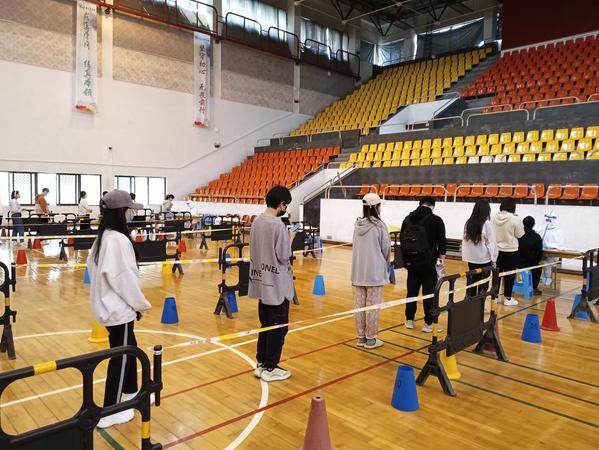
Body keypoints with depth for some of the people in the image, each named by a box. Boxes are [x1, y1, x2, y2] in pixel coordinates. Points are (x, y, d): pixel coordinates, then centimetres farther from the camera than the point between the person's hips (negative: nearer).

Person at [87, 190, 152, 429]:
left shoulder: (103, 237, 6)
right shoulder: (119, 240, -23)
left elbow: (92, 265, 14)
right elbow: (124, 278, -24)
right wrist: (141, 304, -10)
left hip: (108, 304, 10)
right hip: (119, 308, -10)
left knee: (129, 349, 23)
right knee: (120, 358, 3)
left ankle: (131, 395, 40)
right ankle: (108, 413, 14)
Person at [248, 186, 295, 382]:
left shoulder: (257, 221, 4)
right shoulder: (278, 225, -20)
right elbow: (284, 256, -18)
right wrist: (290, 239, -2)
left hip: (262, 283, 8)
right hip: (277, 285, -8)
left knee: (266, 325, 18)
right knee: (278, 327, 5)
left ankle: (261, 364, 26)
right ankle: (270, 368, 14)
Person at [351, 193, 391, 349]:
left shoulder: (358, 224, 2)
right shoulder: (379, 226, -12)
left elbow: (357, 247, 8)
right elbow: (386, 249, -6)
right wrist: (386, 266, 14)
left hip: (358, 271, 5)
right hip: (375, 272, -5)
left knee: (359, 304, 11)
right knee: (372, 305, 4)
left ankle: (361, 337, 22)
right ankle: (371, 339, 13)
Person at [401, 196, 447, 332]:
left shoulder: (408, 219, 7)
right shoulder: (436, 220, -7)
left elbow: (401, 239, 10)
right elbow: (442, 241, -7)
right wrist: (442, 258, 3)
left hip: (411, 261, 5)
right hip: (428, 262, -4)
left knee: (412, 291, 14)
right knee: (429, 293, 3)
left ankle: (409, 320, 21)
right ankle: (428, 323, 7)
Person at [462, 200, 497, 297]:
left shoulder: (468, 223, 3)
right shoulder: (487, 224, -13)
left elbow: (465, 240, 8)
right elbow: (491, 243, -11)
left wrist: (465, 255, 14)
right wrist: (493, 259, -2)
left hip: (471, 258, 5)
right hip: (484, 258, -5)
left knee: (472, 281, 14)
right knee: (483, 283, 3)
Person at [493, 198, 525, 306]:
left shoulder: (495, 218, -5)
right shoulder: (514, 219, -16)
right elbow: (520, 235, -7)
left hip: (497, 250, 4)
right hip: (510, 251, -4)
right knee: (509, 275, 6)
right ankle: (507, 298, 12)